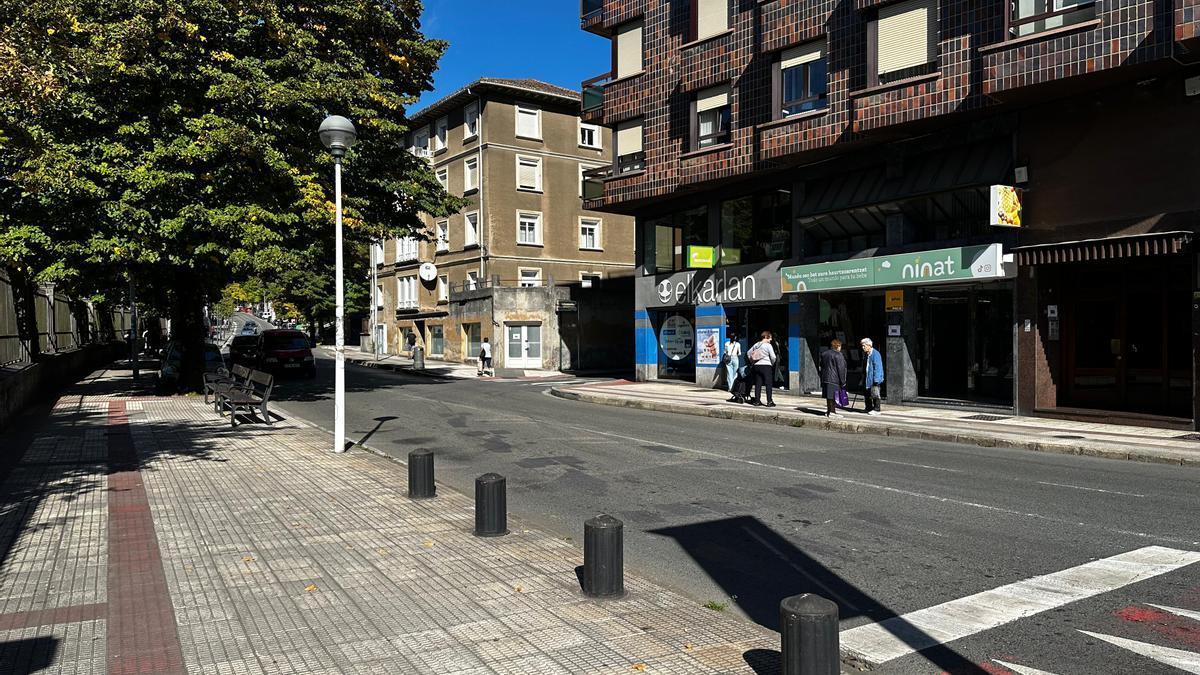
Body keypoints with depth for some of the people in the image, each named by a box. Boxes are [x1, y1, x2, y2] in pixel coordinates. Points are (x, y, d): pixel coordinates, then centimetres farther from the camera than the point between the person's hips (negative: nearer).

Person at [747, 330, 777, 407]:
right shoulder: (768, 345, -8)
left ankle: (757, 401, 11)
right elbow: (773, 357, -12)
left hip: (757, 366, 6)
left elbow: (748, 353, 16)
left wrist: (752, 362, 18)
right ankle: (769, 401, -3)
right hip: (766, 366, -6)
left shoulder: (756, 345, 10)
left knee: (758, 384, 9)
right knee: (769, 384, -1)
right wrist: (772, 364, 5)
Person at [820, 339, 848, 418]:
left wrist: (822, 378, 22)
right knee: (833, 396, -2)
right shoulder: (838, 355, -11)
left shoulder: (824, 354, 12)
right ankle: (832, 411, -2)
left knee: (829, 396, 13)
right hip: (834, 379, -7)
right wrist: (843, 381, -7)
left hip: (825, 378, 7)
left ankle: (829, 410, 18)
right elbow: (841, 369, -12)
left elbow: (822, 367, 17)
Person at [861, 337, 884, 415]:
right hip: (867, 379, 9)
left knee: (875, 395, -4)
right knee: (867, 394, 11)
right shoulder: (867, 354, 13)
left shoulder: (875, 354, -15)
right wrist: (863, 378, 19)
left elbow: (877, 368, -17)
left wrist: (876, 379, -20)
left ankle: (877, 409, 4)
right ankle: (869, 408, 20)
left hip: (874, 379, -9)